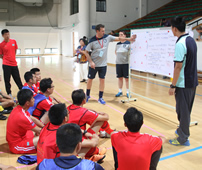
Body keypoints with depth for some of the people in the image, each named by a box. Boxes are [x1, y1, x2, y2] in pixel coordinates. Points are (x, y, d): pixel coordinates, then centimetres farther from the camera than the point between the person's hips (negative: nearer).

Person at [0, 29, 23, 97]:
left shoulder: (14, 41, 3)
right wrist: (6, 59, 3)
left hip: (14, 64, 3)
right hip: (6, 65, -3)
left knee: (18, 79, 11)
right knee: (7, 80, 4)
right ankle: (9, 94, 15)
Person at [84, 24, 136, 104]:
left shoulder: (107, 37, -4)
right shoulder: (92, 41, -13)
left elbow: (118, 38, 3)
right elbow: (86, 52, -7)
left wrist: (129, 39, -3)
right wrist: (91, 62, -15)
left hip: (103, 64, 2)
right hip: (94, 64, -2)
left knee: (102, 80, 3)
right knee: (90, 79, 9)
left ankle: (100, 98, 14)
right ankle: (87, 95, 28)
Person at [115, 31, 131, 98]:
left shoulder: (128, 43, -6)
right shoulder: (118, 44, 11)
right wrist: (118, 55, 13)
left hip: (126, 63, -5)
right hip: (118, 63, 5)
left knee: (127, 78, 1)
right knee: (120, 78, 11)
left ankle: (128, 92, 12)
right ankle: (120, 91, 22)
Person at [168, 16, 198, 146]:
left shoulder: (180, 43, -18)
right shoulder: (192, 40, 9)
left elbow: (178, 66, -21)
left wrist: (173, 85, -16)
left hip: (183, 84, -9)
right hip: (193, 82, 9)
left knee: (183, 110, 2)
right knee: (186, 109, 20)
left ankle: (183, 139, 14)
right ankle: (182, 131, 36)